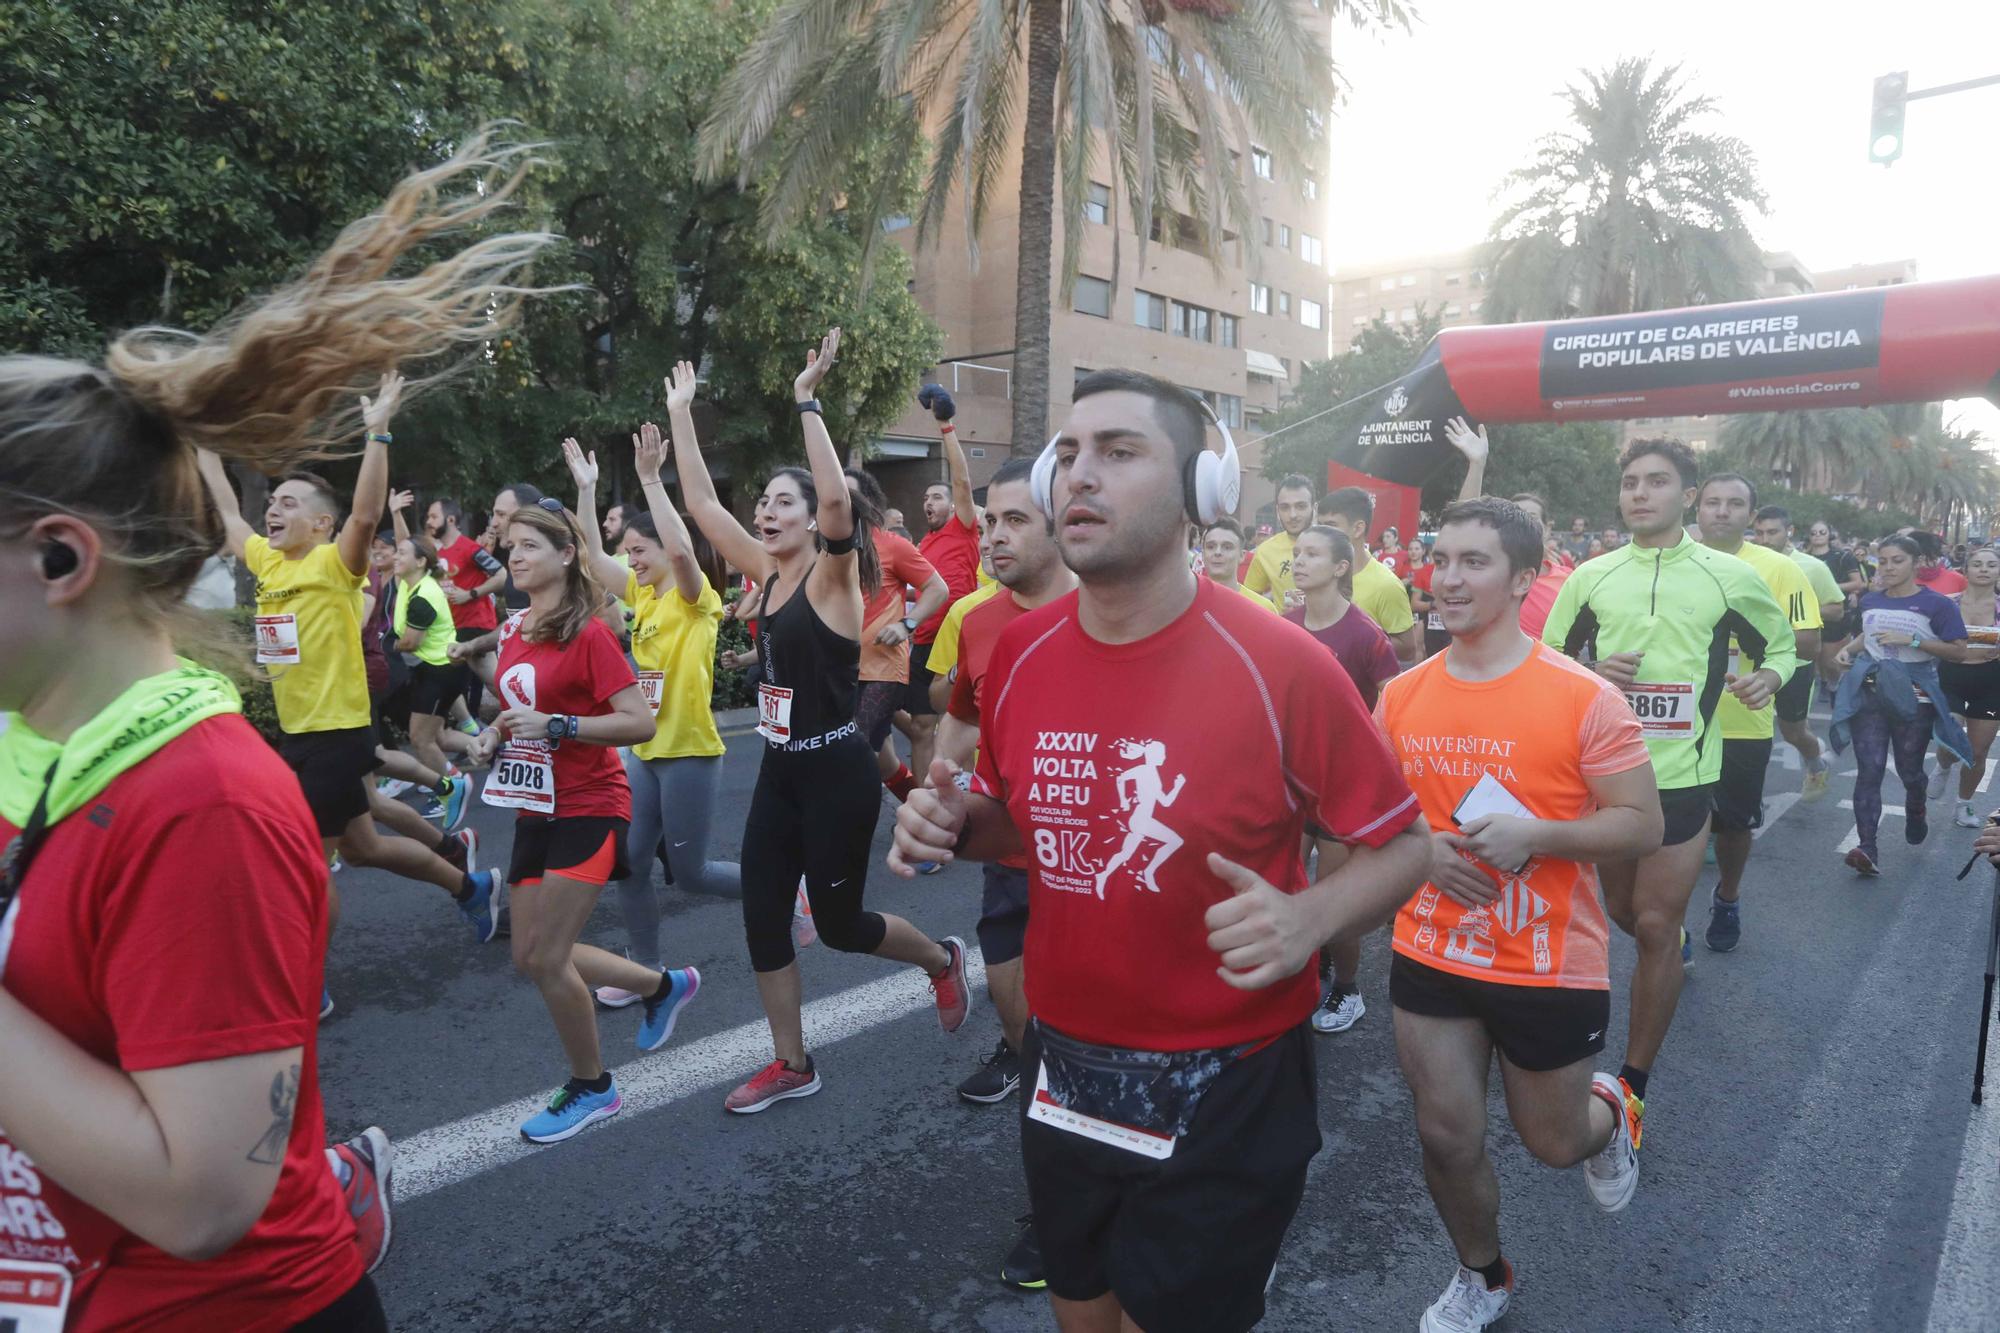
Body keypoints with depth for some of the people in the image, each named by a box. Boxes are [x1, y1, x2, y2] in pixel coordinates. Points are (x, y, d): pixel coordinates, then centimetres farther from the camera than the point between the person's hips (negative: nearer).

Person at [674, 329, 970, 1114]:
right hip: (779, 771, 7)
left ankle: (943, 961, 35)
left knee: (838, 923, 7)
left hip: (837, 774, -7)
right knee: (762, 919, 8)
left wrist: (806, 401, -30)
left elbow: (838, 498, -33)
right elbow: (702, 504, 7)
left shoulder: (832, 575, -13)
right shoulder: (767, 573, 6)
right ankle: (792, 1066, 24)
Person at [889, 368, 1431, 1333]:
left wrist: (1308, 918, -26)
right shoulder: (1019, 651, -5)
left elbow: (1403, 845, -8)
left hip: (1224, 1095, -4)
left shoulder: (1280, 665, -19)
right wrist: (954, 825, -10)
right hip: (1062, 1072, 5)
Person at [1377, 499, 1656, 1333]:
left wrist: (1534, 835, -27)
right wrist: (1420, 847, -11)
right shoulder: (1401, 695, -3)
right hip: (1429, 957, 3)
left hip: (1552, 968, -3)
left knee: (1553, 1142, 15)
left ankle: (1609, 1114, 53)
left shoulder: (1583, 697, -16)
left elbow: (1642, 827, -12)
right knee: (1447, 1140, 10)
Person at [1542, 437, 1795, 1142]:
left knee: (1656, 926, -4)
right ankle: (1673, 942, 55)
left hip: (1681, 773, -2)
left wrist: (1766, 676, -9)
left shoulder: (1730, 576, -1)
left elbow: (1779, 643, 13)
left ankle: (1633, 1084, 9)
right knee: (1622, 910, 17)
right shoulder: (1590, 577, 2)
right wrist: (1593, 673, -12)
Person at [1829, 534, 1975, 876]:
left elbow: (1959, 652, -11)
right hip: (1870, 693, 3)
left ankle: (1916, 811, 48)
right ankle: (1867, 848, -9)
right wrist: (1850, 649, 4)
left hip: (1914, 697, -3)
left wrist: (1911, 640, -21)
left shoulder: (1937, 604, -8)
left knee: (1909, 769, 13)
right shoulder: (1870, 600, 6)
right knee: (1869, 770, -6)